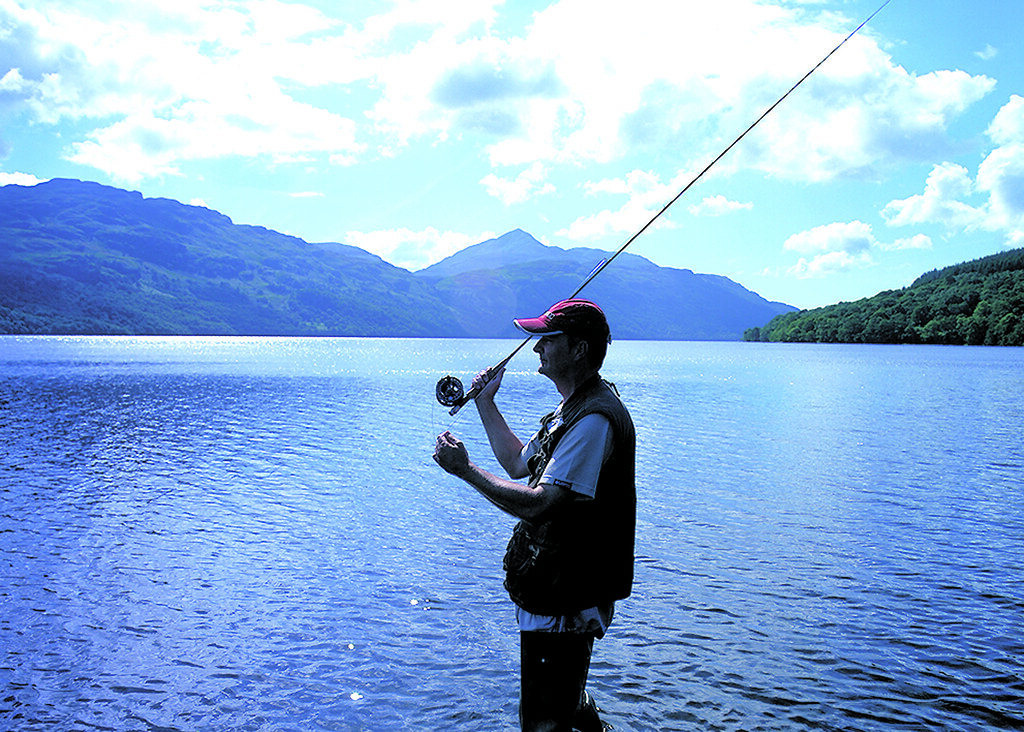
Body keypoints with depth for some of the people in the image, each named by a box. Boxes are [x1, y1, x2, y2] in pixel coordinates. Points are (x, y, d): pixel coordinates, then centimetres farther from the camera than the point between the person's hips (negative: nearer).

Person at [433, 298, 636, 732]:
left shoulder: (594, 419, -23)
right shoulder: (574, 408, 12)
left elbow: (538, 505, -28)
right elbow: (519, 464, 21)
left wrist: (465, 469, -22)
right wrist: (485, 404, 20)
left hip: (564, 602, -11)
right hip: (558, 592, 11)